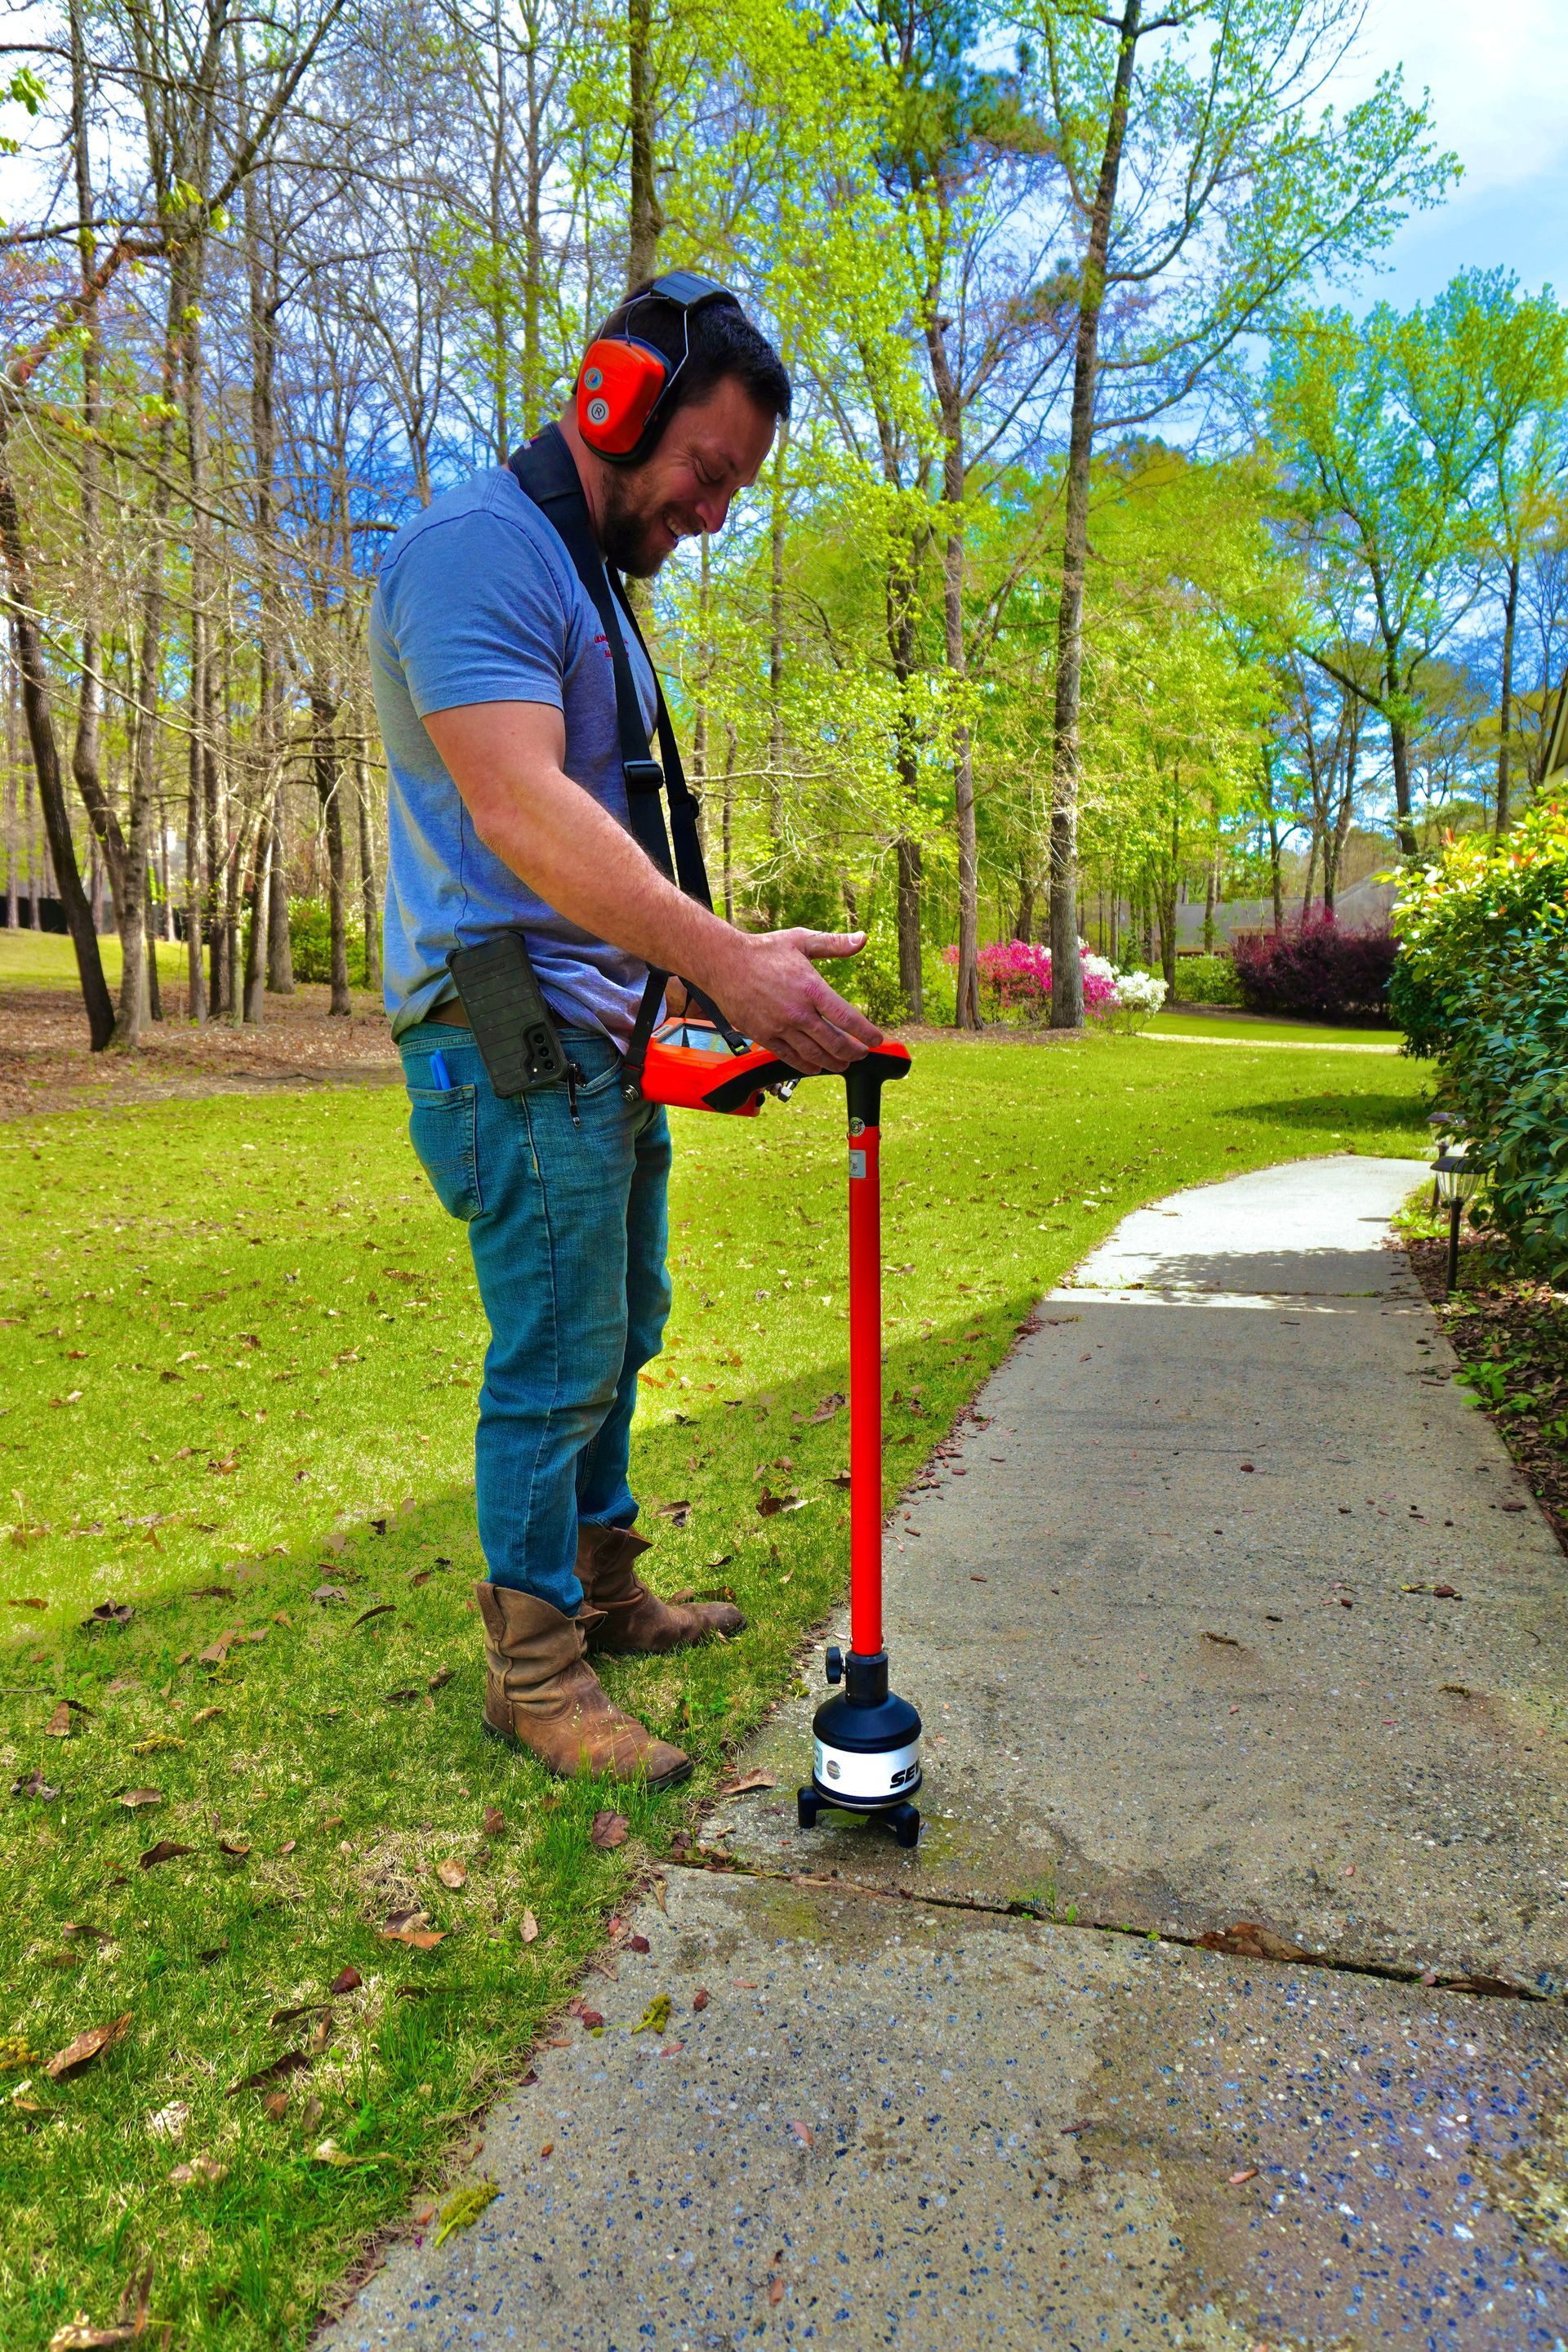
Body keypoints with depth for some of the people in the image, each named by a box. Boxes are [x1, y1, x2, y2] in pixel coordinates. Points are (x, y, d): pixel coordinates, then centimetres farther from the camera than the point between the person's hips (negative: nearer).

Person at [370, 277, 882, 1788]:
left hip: (603, 1038, 10)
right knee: (556, 1357, -4)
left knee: (618, 1335, 17)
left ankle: (602, 1585, 34)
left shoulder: (589, 582, 21)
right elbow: (520, 811, -27)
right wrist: (727, 961, -34)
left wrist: (728, 996, 21)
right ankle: (531, 1668, 12)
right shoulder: (477, 547, -12)